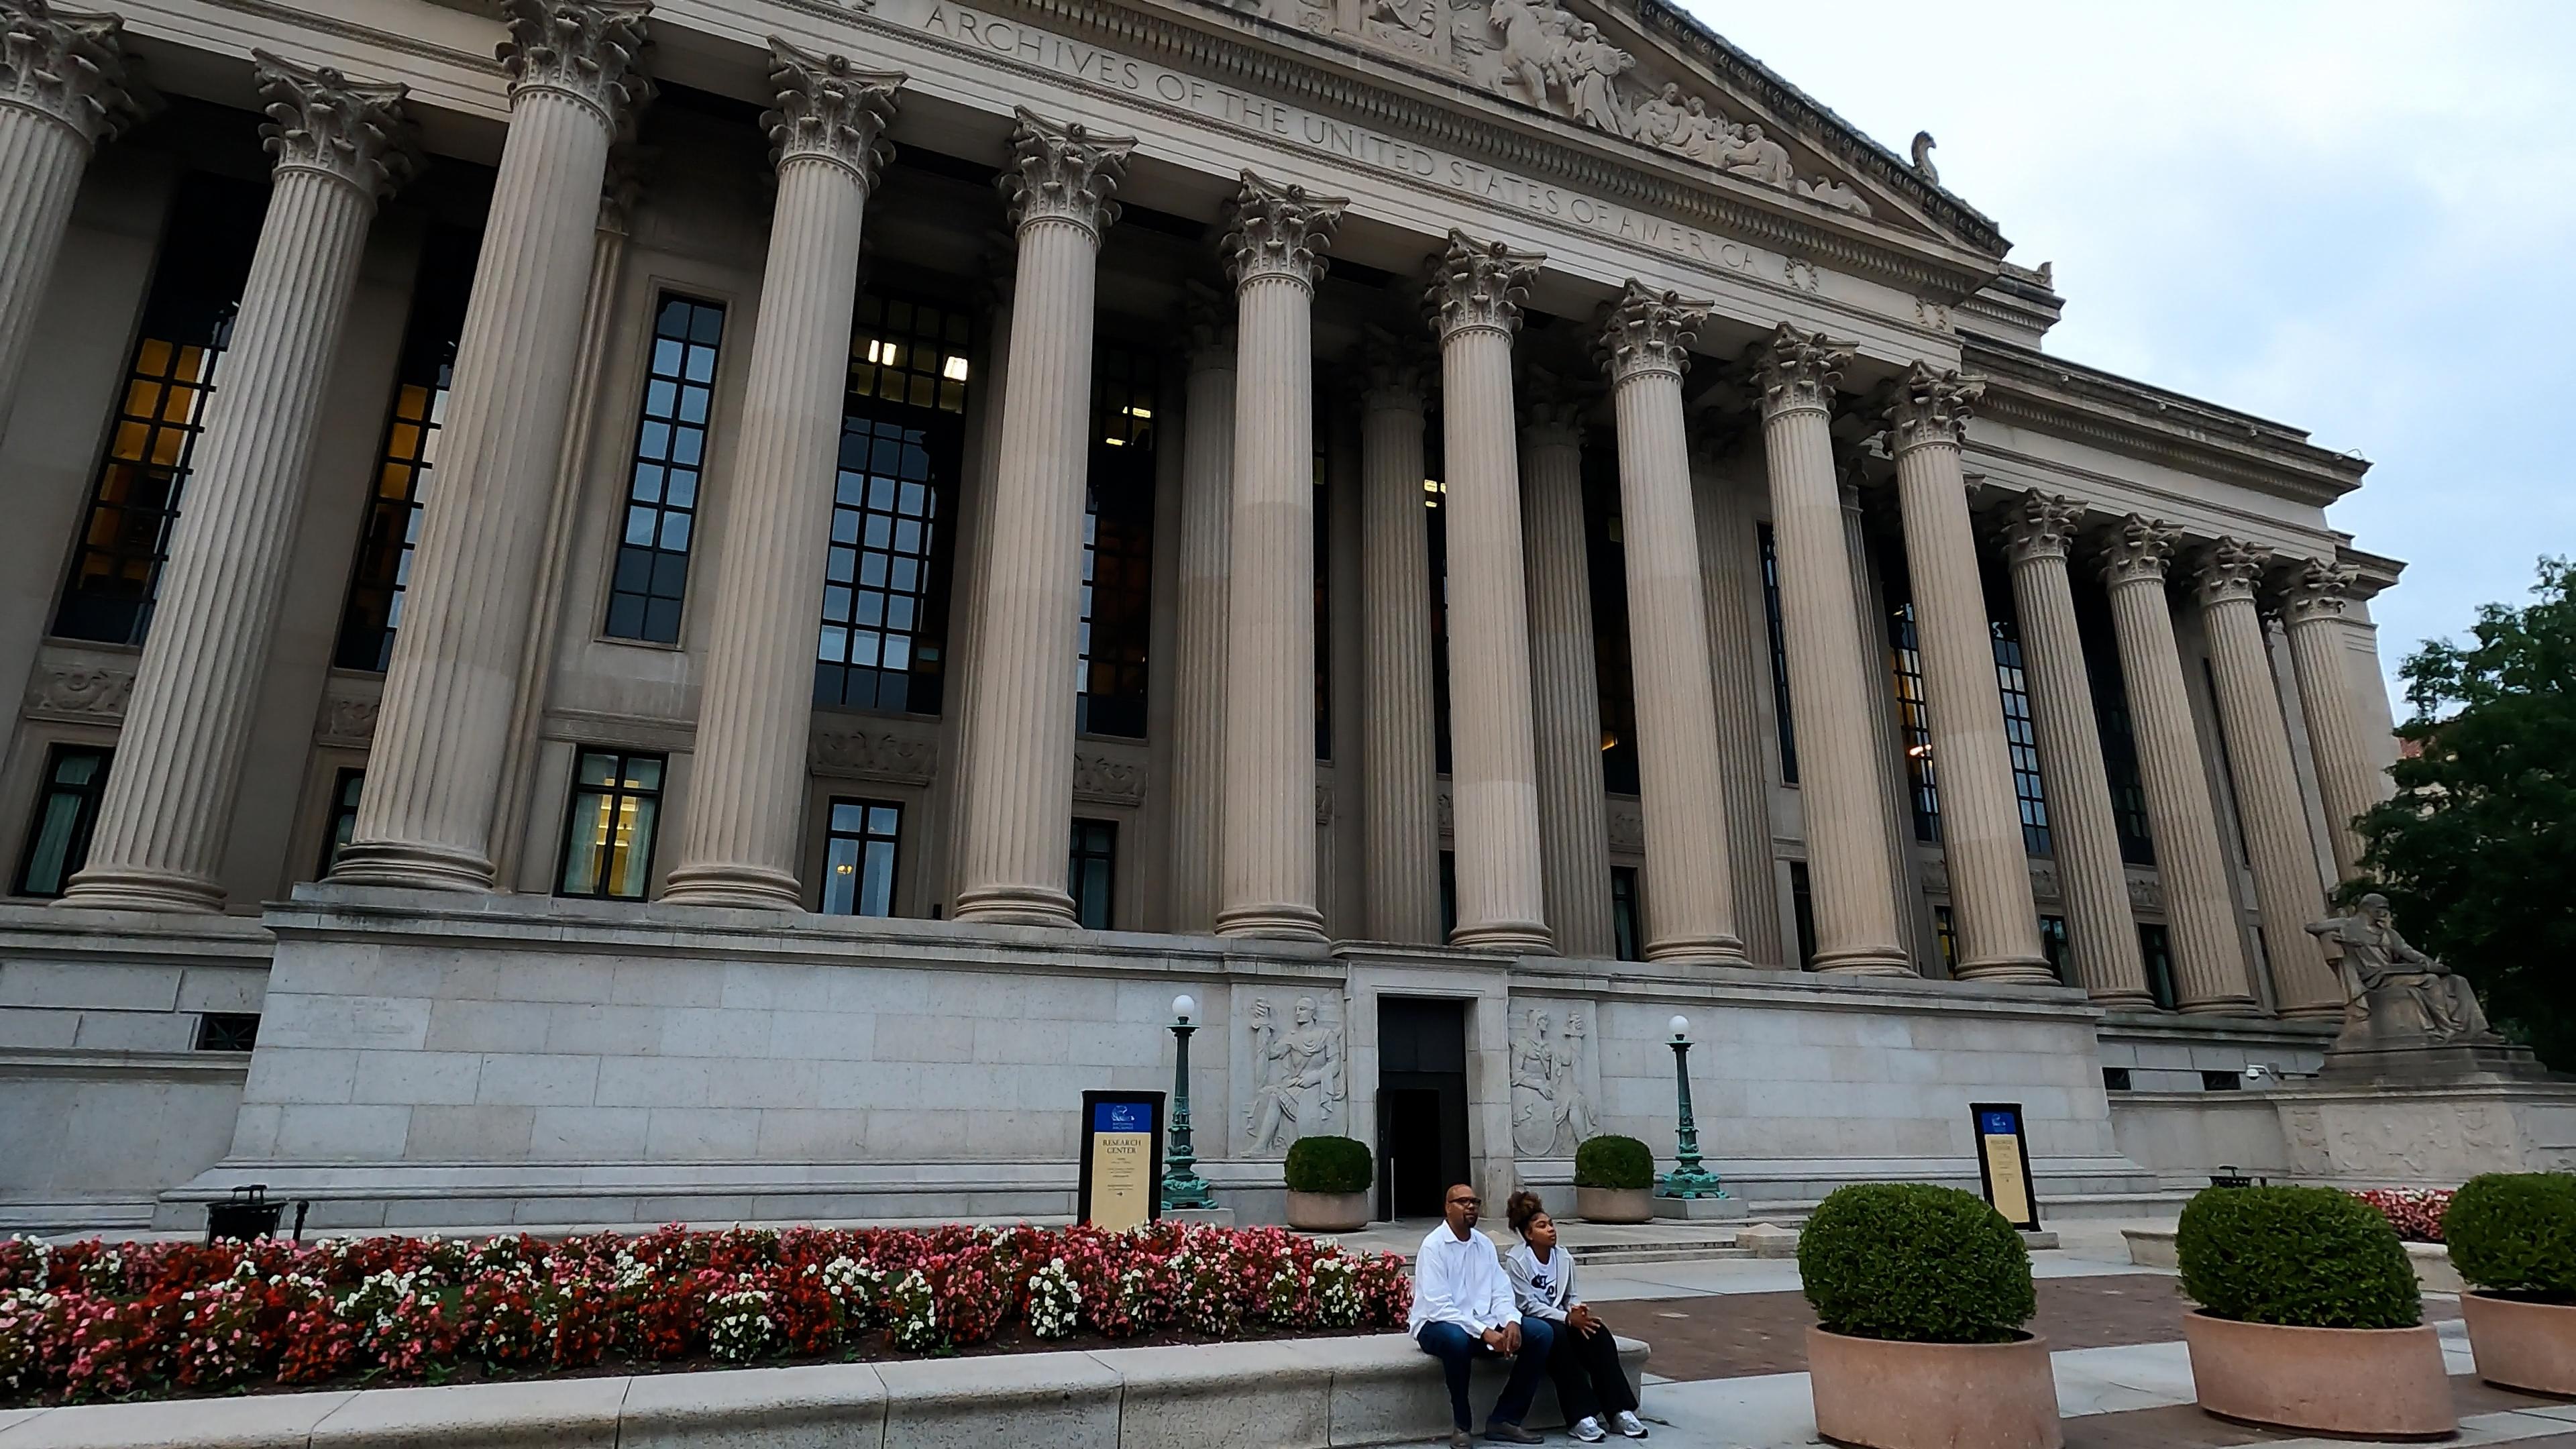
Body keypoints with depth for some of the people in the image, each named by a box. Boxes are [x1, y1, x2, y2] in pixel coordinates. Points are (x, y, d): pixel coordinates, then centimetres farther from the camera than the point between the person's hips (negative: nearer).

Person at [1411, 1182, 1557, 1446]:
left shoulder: (1485, 1244, 9)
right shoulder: (1434, 1245, -12)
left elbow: (1500, 1293, 5)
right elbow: (1439, 1307, -20)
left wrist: (1511, 1321, -18)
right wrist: (1485, 1332, -27)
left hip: (1483, 1325, 7)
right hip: (1438, 1325, -7)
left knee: (1542, 1332, -10)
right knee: (1457, 1338, -41)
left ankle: (1504, 1419, -6)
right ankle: (1462, 1426, -18)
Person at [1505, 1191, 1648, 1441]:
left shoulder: (1564, 1259, 8)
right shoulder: (1516, 1261, -10)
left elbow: (1570, 1297, 11)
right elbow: (1529, 1305, -15)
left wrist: (1578, 1310, -14)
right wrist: (1568, 1318, -23)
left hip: (1560, 1321, 5)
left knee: (1597, 1332, -23)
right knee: (1556, 1333, -36)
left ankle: (1620, 1410, -24)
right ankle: (1582, 1416, -33)